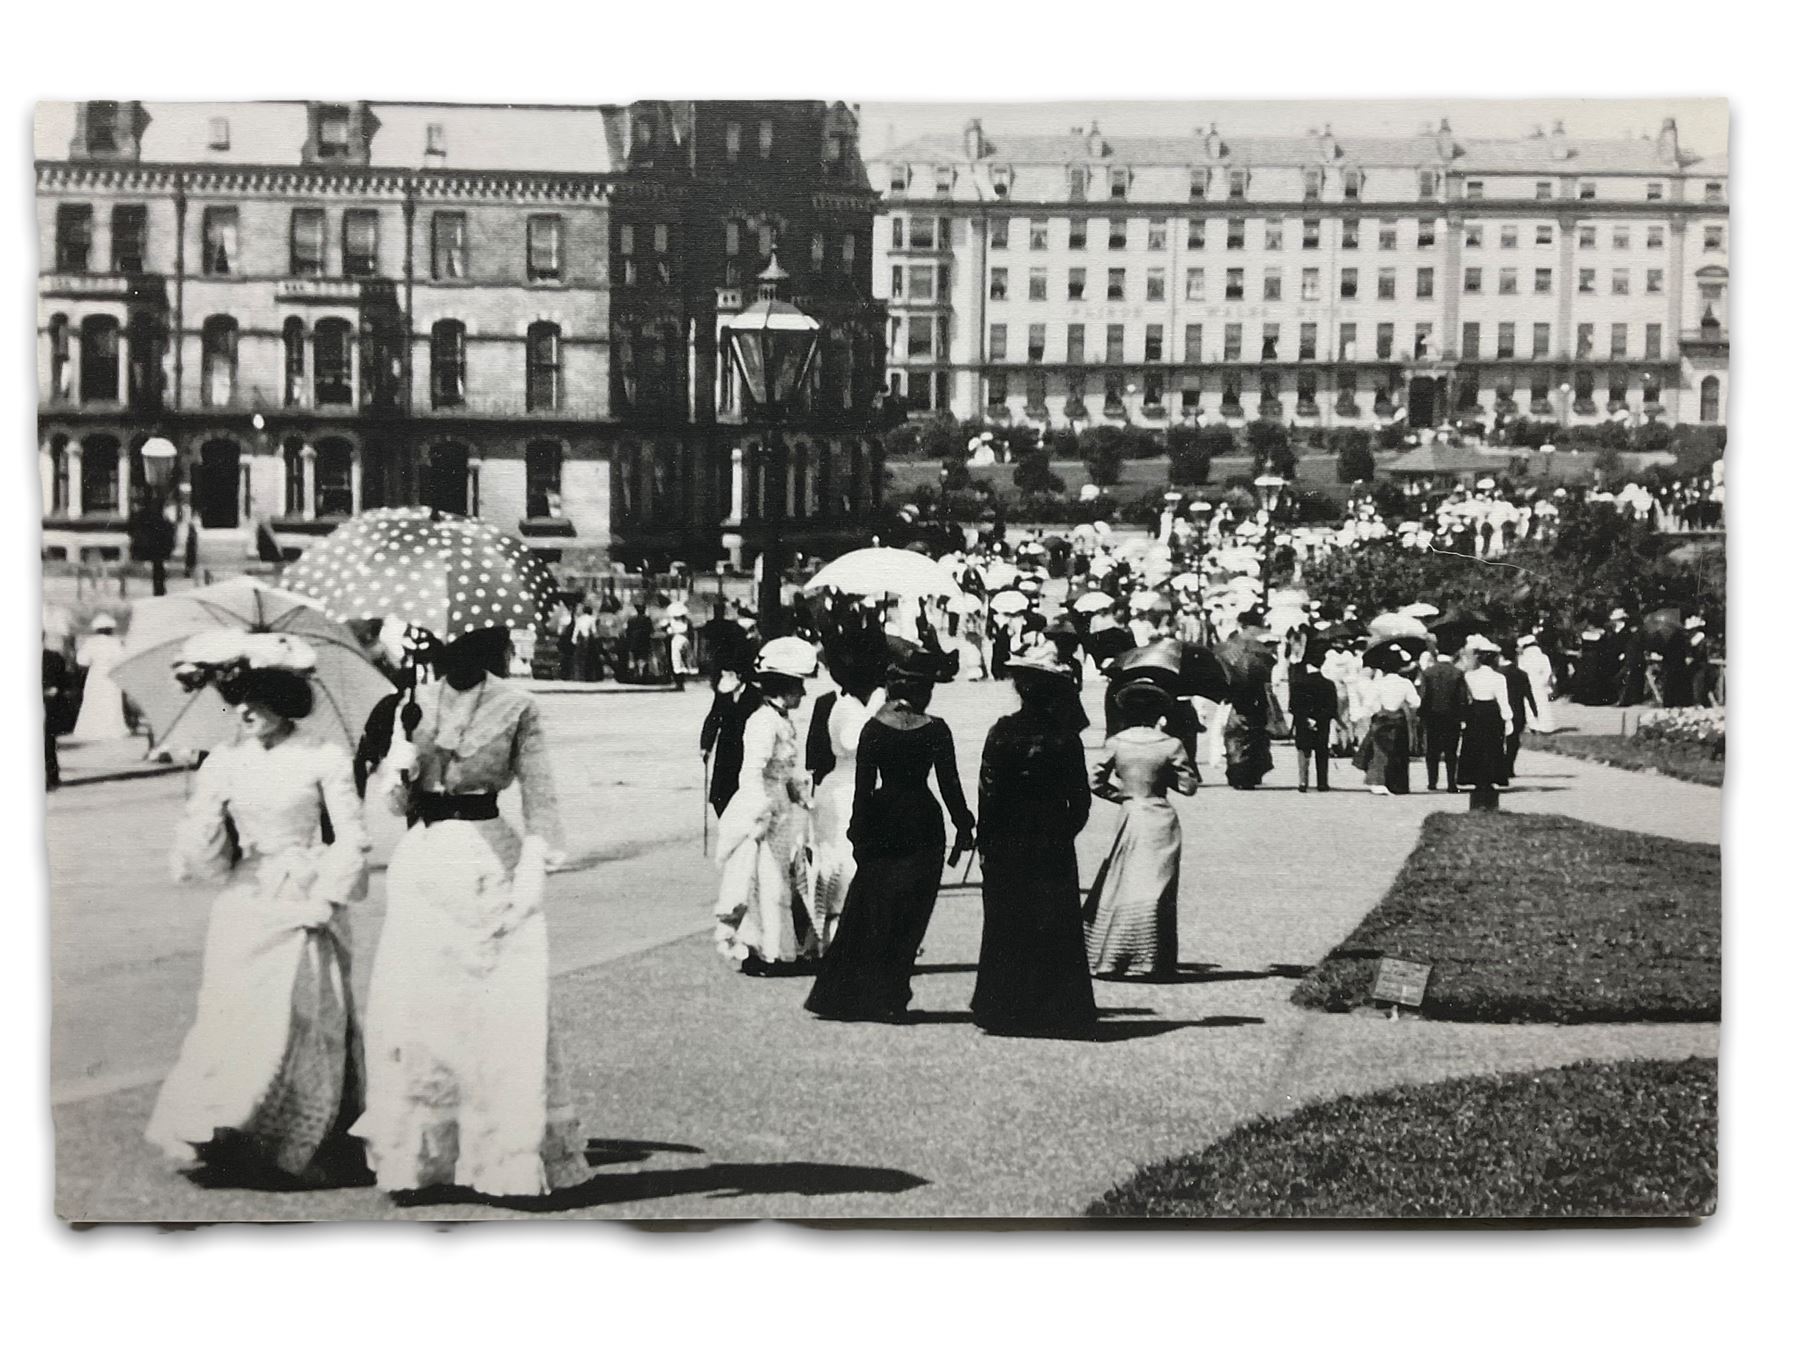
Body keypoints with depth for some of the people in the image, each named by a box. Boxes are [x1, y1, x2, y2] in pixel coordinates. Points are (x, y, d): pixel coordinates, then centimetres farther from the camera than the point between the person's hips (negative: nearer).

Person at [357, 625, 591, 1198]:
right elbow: (392, 800, 6)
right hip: (421, 862, 3)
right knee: (411, 1006, 2)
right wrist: (404, 742, -11)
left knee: (502, 1014, -4)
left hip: (489, 859, -3)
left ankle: (512, 1151, 5)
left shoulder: (515, 707, -1)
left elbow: (539, 797, 0)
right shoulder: (415, 703, 8)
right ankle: (417, 1150, 11)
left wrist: (532, 871, -9)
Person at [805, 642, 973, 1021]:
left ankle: (841, 995, 13)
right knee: (907, 918, 9)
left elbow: (863, 786, -5)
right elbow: (949, 784, -6)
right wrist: (964, 827, 4)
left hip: (882, 822, 1)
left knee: (868, 913, 12)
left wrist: (859, 832, 2)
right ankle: (886, 999, 10)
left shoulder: (874, 728, -5)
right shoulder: (935, 731, -8)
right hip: (922, 826, -1)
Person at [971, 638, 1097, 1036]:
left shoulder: (1004, 731, -10)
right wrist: (1065, 832, 13)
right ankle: (1057, 1011, 11)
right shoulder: (1066, 734, -4)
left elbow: (989, 794, -8)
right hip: (1054, 848, 2)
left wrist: (985, 842, 0)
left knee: (1008, 931, 6)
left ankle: (1007, 1011, 8)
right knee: (1057, 929, 8)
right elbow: (1080, 798, 0)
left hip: (1008, 845, -2)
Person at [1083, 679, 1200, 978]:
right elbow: (1189, 786, -2)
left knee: (1119, 889, 8)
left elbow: (1097, 783, 2)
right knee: (1156, 892, 2)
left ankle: (1109, 961, 6)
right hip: (1161, 820, -1)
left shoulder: (1115, 744, -3)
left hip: (1130, 818, 1)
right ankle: (1156, 964, 0)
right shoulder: (1171, 745, -7)